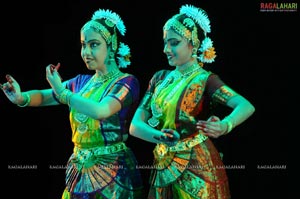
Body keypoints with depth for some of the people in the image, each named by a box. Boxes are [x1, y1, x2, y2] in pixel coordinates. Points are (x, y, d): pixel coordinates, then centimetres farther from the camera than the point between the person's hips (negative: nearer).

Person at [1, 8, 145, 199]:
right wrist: (21, 97, -15)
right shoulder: (82, 81, 9)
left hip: (113, 171, -6)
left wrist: (62, 92, -15)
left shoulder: (126, 82, -11)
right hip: (80, 170, 6)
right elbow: (43, 96, 7)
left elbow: (100, 110, -26)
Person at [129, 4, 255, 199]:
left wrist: (224, 126, -44)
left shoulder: (205, 79, -8)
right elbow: (135, 125, 1)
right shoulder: (160, 78, 6)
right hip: (164, 169, 5)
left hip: (196, 167, -5)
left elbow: (247, 106, -24)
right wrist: (161, 136, -20)